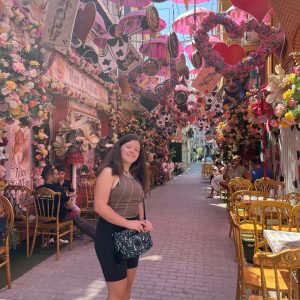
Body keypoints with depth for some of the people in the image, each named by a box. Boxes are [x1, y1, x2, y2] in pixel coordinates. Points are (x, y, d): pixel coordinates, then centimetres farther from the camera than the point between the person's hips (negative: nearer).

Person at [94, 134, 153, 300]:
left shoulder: (135, 176, 11)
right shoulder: (109, 172, -14)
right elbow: (100, 206, -22)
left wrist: (143, 221, -2)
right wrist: (128, 223, -20)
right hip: (111, 234, -8)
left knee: (128, 286, 21)